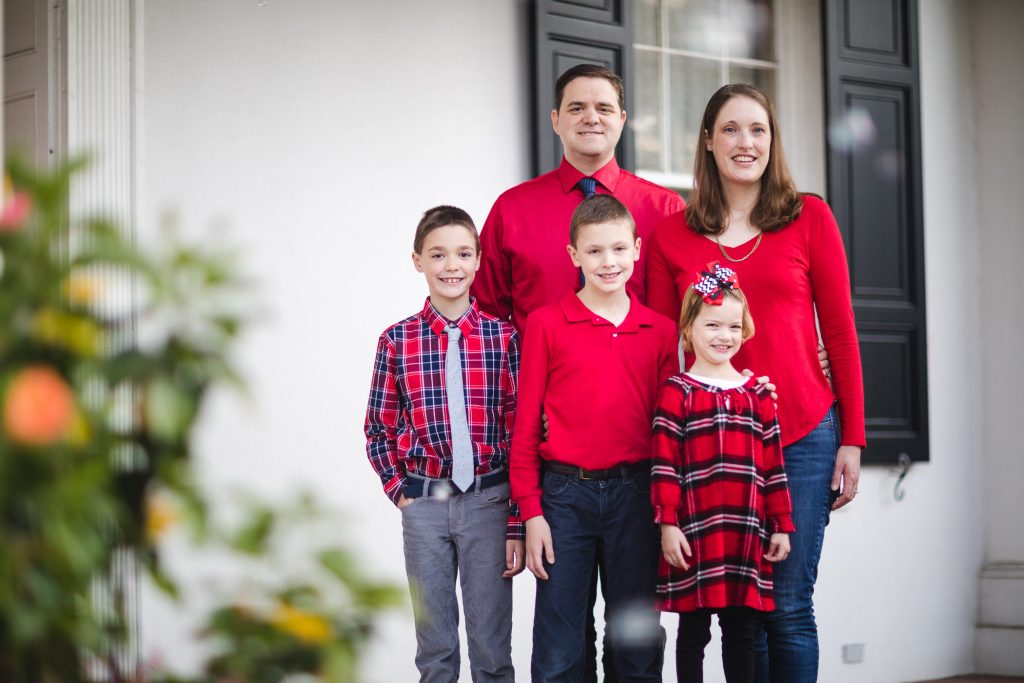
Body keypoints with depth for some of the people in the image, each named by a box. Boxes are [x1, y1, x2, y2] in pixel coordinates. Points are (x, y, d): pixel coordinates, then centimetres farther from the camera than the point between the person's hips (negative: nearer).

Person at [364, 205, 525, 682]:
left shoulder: (503, 337, -1)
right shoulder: (398, 340, 1)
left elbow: (519, 432, -2)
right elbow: (379, 429, 10)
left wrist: (517, 523, -5)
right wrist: (399, 491, -1)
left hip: (489, 500, -1)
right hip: (425, 503, 1)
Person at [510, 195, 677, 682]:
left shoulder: (660, 332, 5)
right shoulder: (545, 324, -1)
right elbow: (526, 423, 0)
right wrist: (531, 511, -4)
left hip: (635, 492, 2)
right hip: (565, 492, -2)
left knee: (639, 642, 10)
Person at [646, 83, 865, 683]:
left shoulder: (810, 218, 3)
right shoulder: (671, 235, 6)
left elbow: (840, 331, 4)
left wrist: (852, 438, 1)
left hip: (803, 436, -1)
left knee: (788, 606, 0)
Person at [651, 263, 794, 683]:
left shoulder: (757, 394, 11)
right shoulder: (676, 393, -1)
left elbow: (773, 465, 11)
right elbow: (664, 465, -6)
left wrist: (781, 525, 9)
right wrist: (668, 524, -12)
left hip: (747, 535, 4)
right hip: (695, 534, -4)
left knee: (742, 629, 9)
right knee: (693, 627, 3)